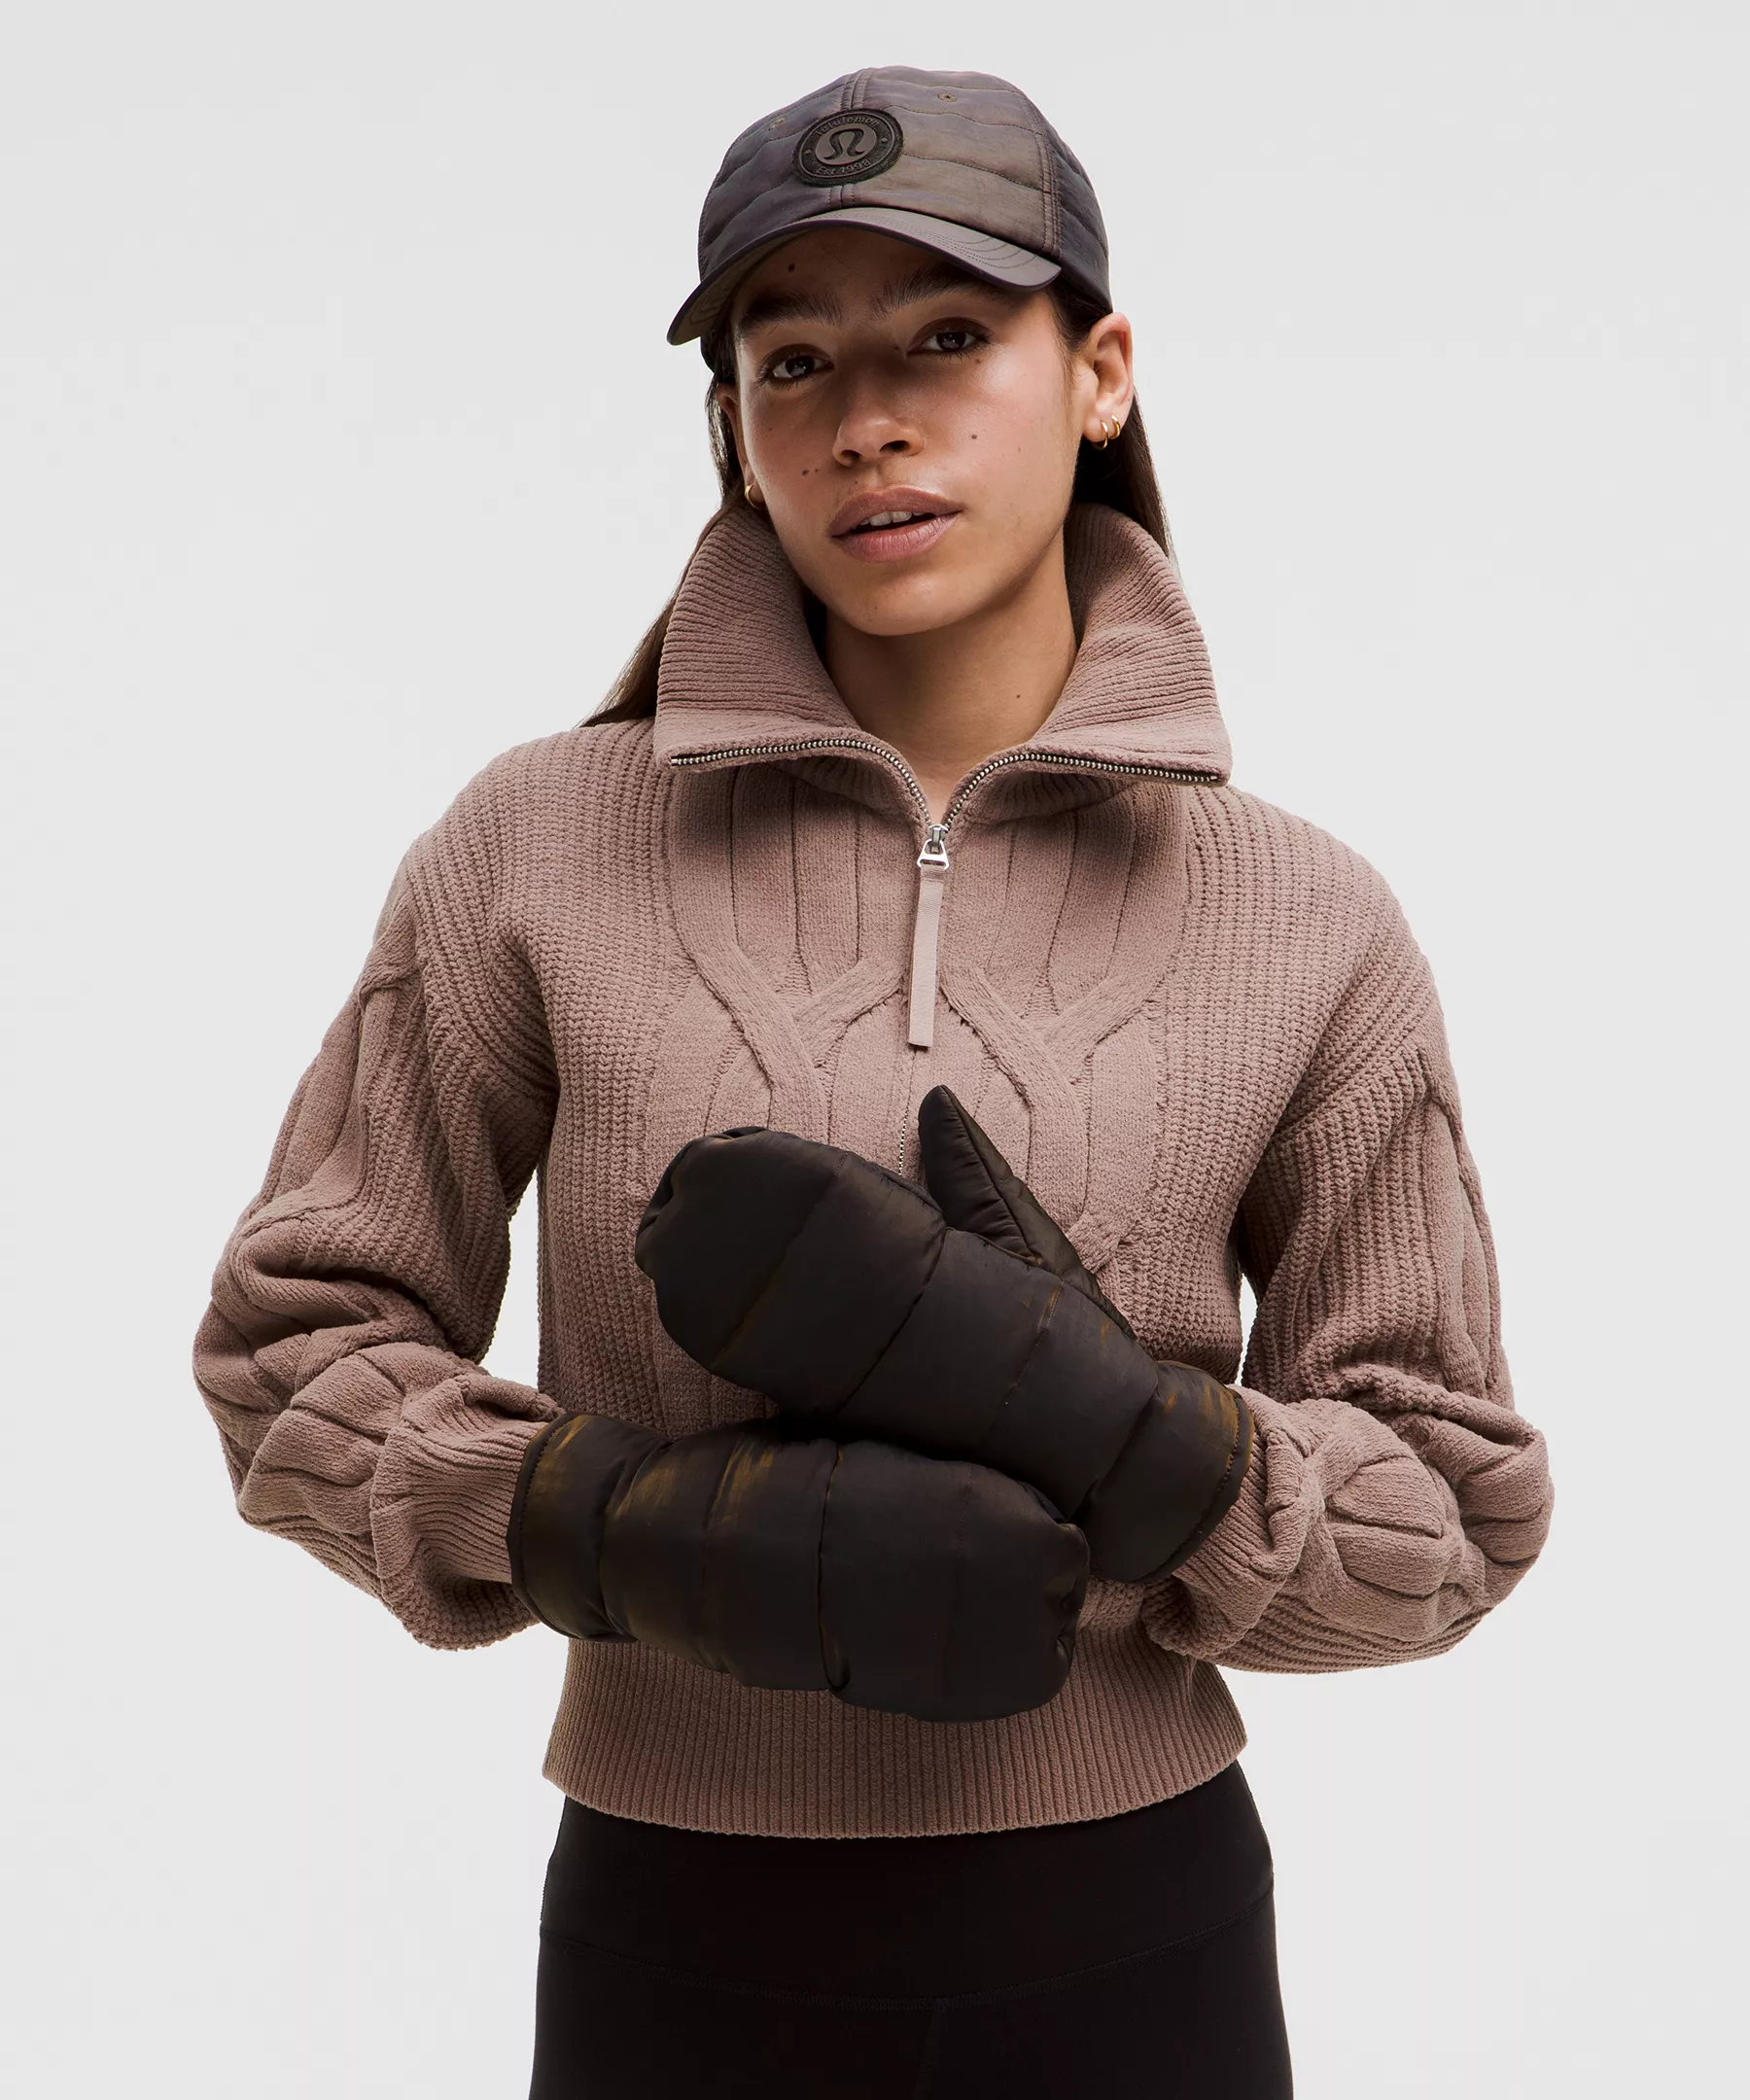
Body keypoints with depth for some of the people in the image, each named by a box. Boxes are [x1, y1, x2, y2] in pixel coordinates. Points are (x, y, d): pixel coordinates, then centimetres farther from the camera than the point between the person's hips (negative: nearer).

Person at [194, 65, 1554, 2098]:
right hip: (678, 1937, 0)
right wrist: (639, 1535, -18)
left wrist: (1121, 1443, -20)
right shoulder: (537, 848, -6)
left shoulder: (1307, 924, -5)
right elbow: (294, 1344, -1)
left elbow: (1454, 1512, -1)